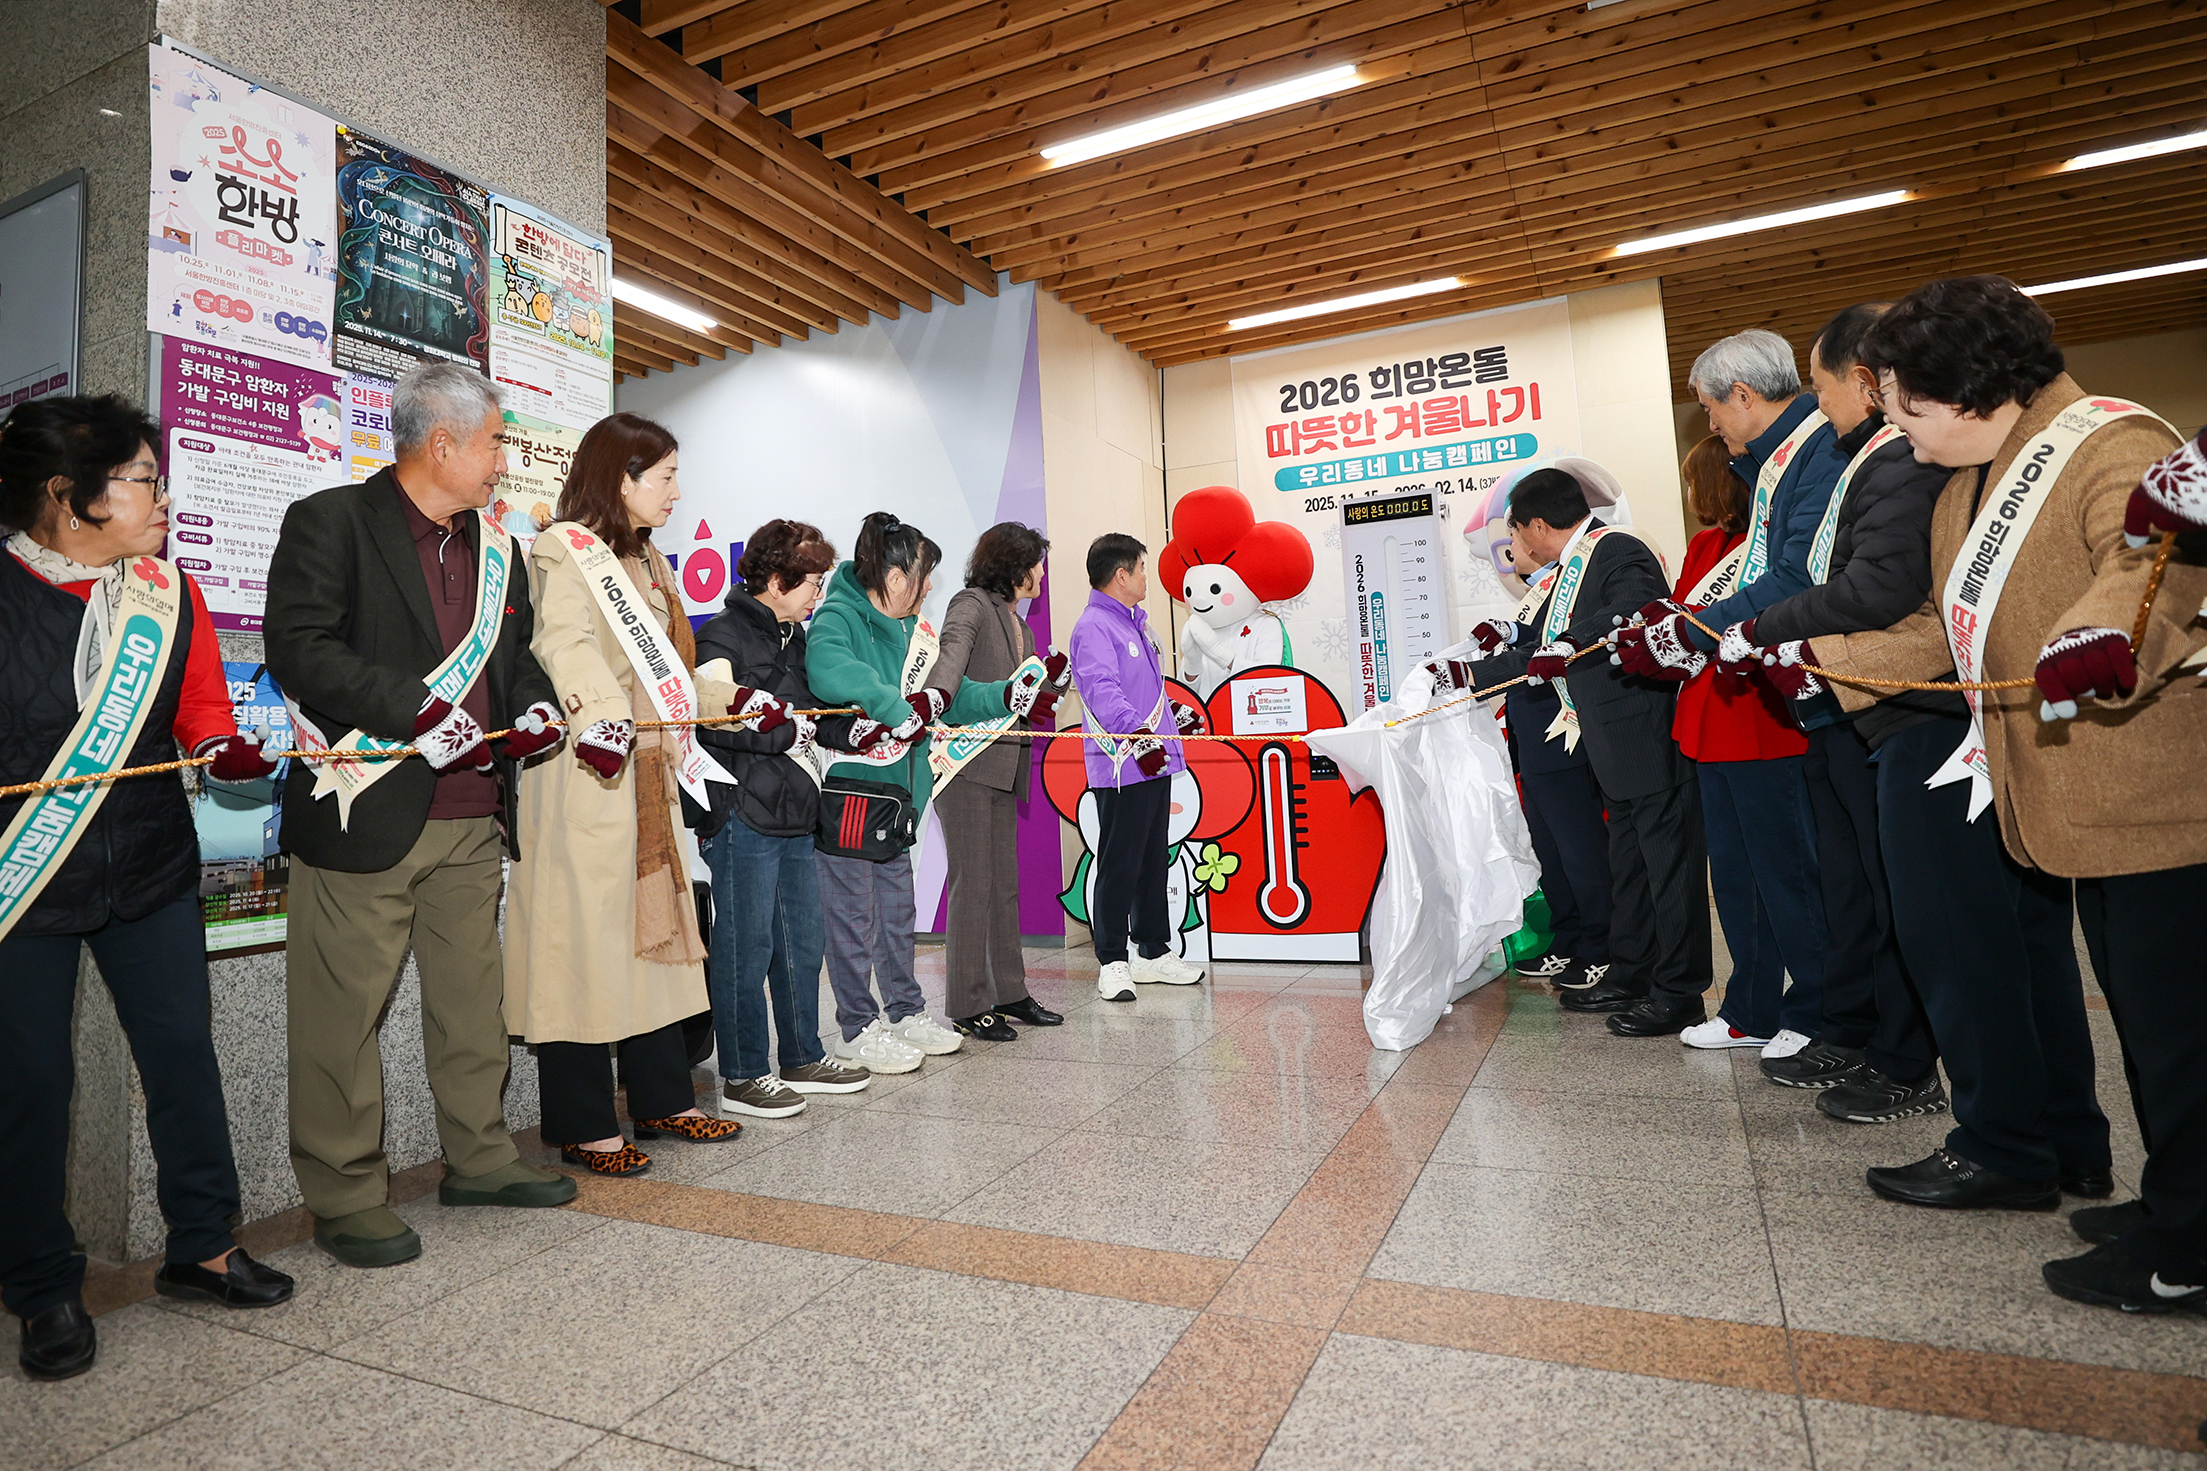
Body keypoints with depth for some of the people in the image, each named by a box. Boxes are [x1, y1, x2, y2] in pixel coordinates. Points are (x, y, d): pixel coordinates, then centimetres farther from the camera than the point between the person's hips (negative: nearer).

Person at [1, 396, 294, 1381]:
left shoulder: (168, 591, 3)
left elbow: (205, 723, 6)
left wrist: (231, 752, -14)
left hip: (150, 868, 3)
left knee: (183, 1053, 8)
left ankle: (201, 1247, 24)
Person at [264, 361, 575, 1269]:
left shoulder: (494, 546, 16)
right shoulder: (330, 523, -4)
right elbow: (299, 647, -14)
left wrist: (535, 705, 3)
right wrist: (418, 710, -21)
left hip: (472, 820, 7)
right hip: (365, 815, -6)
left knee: (473, 998, 15)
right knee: (346, 1012, 3)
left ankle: (480, 1159, 30)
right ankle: (347, 1198, 18)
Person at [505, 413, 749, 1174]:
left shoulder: (645, 559, 21)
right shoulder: (565, 548, -7)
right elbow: (565, 647, -24)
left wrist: (739, 700, 22)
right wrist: (601, 717, -40)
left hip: (651, 775, 9)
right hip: (588, 773, -9)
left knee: (655, 928, 12)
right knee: (584, 939, -2)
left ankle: (662, 1098, 24)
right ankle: (583, 1126, 10)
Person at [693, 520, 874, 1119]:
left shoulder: (793, 638, 18)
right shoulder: (721, 636, -10)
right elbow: (716, 720, -22)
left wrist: (850, 729, 4)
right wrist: (788, 732, -17)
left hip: (794, 816, 9)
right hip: (743, 816, -9)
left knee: (803, 941, 15)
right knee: (746, 946, -1)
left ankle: (803, 1059, 28)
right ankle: (741, 1077, 12)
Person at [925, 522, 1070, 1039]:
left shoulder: (1018, 624, 21)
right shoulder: (971, 605, -5)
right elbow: (952, 652, -27)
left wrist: (1047, 681, 4)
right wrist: (935, 697, -45)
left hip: (1003, 764, 9)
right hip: (966, 762, -9)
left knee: (1005, 882, 12)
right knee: (972, 882, -4)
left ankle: (1009, 993, 22)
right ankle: (967, 1005, 5)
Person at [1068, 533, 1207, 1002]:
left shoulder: (1135, 621, 20)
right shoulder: (1093, 627, -12)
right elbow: (1102, 690, -27)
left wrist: (1175, 710, 33)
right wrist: (1137, 733, -37)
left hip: (1154, 762, 10)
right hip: (1122, 768, -10)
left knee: (1154, 860, 15)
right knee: (1119, 866, -3)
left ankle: (1154, 952, 25)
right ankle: (1112, 962, 6)